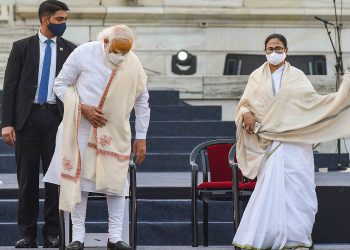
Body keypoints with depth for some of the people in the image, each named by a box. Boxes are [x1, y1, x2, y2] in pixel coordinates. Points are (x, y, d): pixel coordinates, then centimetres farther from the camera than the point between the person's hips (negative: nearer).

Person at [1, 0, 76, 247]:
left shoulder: (70, 50, 7)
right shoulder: (22, 47, 5)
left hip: (57, 117, 1)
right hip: (28, 116, 0)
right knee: (27, 178, 4)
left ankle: (53, 233, 8)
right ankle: (27, 233, 11)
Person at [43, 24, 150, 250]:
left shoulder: (133, 65, -8)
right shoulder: (83, 54, -14)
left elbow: (142, 101, 4)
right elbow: (60, 84, -5)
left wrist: (141, 137, 3)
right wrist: (82, 108, -17)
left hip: (116, 131, 1)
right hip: (82, 127, -1)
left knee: (117, 180, -2)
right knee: (79, 178, -1)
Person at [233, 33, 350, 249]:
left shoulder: (296, 76, 6)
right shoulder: (257, 77, 10)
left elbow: (314, 101, 2)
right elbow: (245, 104, 11)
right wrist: (246, 114, -11)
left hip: (295, 141, 0)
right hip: (270, 141, 0)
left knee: (297, 188, -5)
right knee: (271, 189, -5)